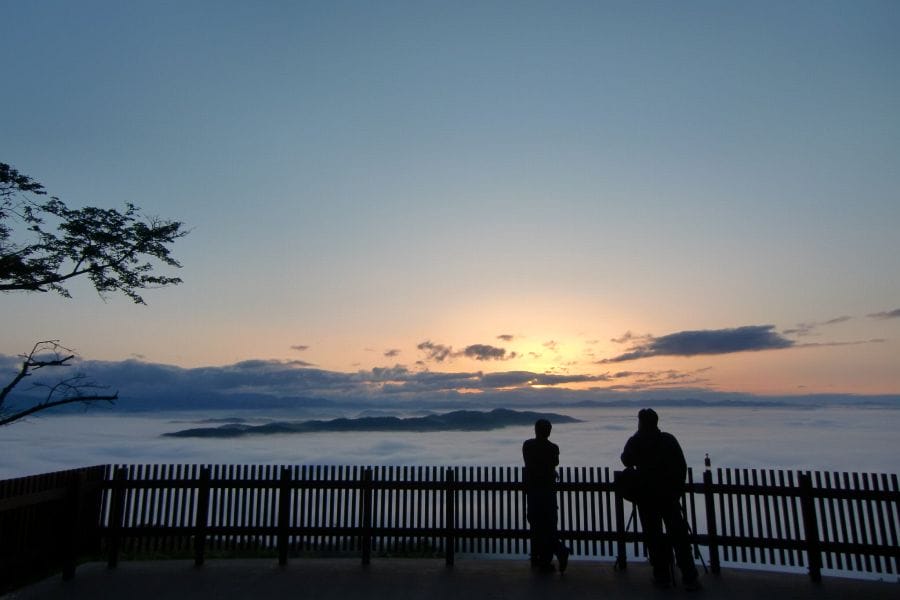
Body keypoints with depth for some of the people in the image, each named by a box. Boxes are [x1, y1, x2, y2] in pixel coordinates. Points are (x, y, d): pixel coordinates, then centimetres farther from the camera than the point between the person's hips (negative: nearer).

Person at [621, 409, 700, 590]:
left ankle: (662, 576, 10)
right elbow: (682, 466, -2)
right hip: (669, 495, 1)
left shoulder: (634, 442, -5)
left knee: (654, 537, 6)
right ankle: (689, 577, 5)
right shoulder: (669, 439, -3)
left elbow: (626, 461, 13)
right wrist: (678, 489, 8)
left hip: (646, 496, -1)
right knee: (679, 535, 6)